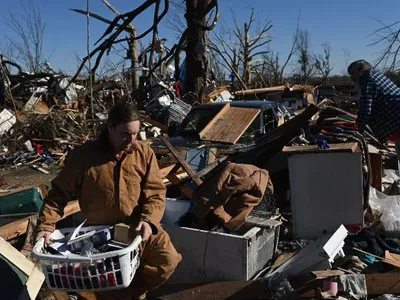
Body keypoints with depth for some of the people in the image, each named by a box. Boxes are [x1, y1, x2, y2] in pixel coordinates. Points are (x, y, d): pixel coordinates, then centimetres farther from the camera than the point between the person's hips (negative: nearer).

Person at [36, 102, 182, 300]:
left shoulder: (144, 153, -5)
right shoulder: (83, 156, -11)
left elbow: (155, 192, -6)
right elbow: (59, 194, -5)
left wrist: (148, 220, -23)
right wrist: (46, 226, -15)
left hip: (140, 228, 1)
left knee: (168, 261, -18)